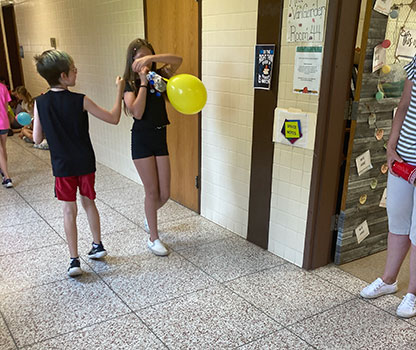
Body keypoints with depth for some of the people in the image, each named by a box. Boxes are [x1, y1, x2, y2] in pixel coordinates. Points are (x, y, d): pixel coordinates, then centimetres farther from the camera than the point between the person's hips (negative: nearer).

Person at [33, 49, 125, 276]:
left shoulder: (40, 103, -8)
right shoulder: (80, 101, -14)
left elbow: (37, 139, -3)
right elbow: (113, 119, -9)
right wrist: (119, 90, -1)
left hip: (62, 165, 1)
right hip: (86, 163, 0)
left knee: (69, 210, 9)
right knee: (88, 202, 19)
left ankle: (74, 260, 10)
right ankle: (98, 245, 32)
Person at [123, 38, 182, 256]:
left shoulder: (158, 76, 7)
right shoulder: (129, 84, -4)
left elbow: (178, 61, -10)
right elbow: (137, 113, -20)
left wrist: (152, 58, -21)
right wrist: (143, 82, -19)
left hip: (160, 137, 4)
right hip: (141, 139, -4)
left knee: (164, 194, 6)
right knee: (152, 191, 0)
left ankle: (149, 215, 40)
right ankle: (153, 238, 17)